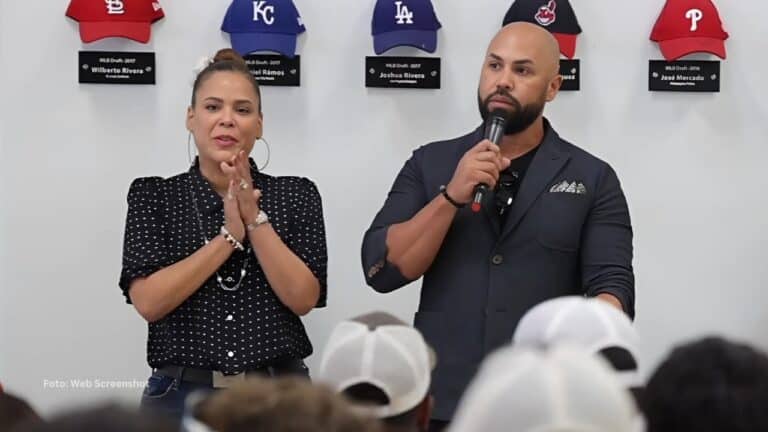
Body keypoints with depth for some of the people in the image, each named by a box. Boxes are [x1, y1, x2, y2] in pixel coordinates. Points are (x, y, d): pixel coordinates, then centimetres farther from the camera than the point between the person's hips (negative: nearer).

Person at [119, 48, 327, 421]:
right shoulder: (153, 195, 1)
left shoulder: (295, 195, 3)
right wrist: (229, 236, -15)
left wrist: (254, 218, -15)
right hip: (182, 395, -1)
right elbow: (148, 302, -11)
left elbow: (303, 299, -8)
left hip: (277, 395, 1)